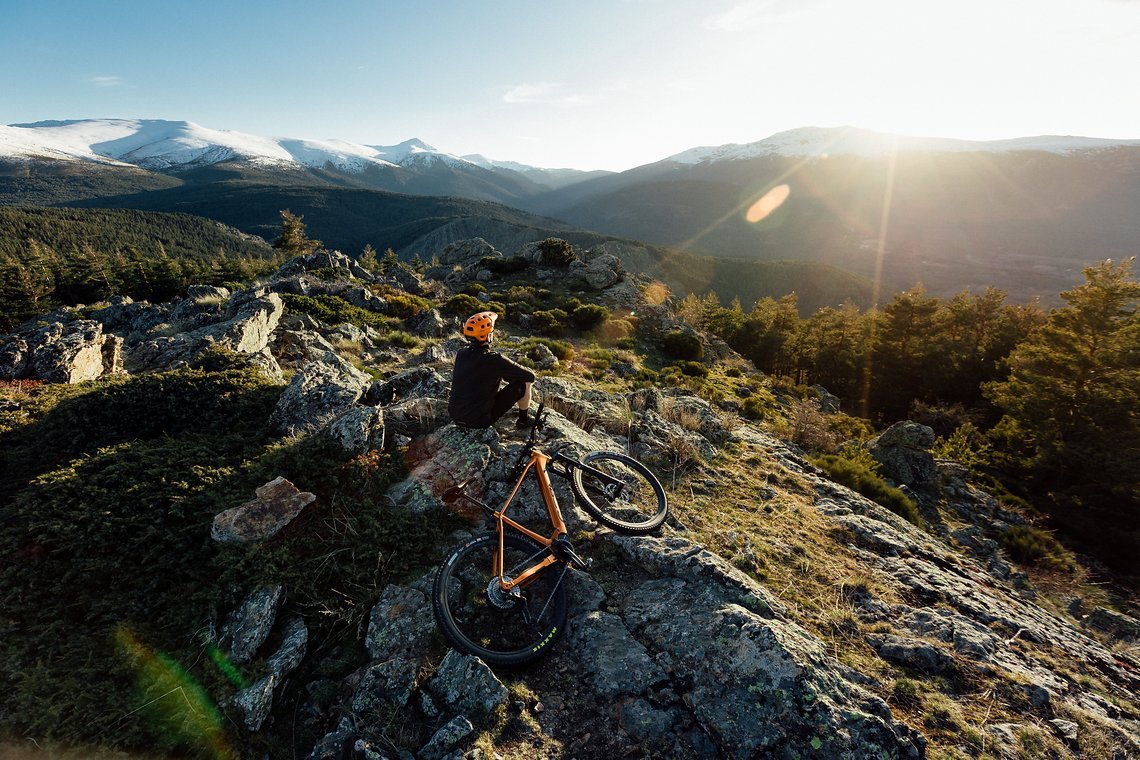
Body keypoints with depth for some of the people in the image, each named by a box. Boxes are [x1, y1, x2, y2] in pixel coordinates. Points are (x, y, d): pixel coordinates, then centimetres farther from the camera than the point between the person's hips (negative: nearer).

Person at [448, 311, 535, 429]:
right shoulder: (494, 359, -21)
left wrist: (502, 374, 22)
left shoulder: (460, 354, -2)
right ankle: (524, 420, 22)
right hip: (480, 420, -7)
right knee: (524, 383, 1)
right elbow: (530, 376, -11)